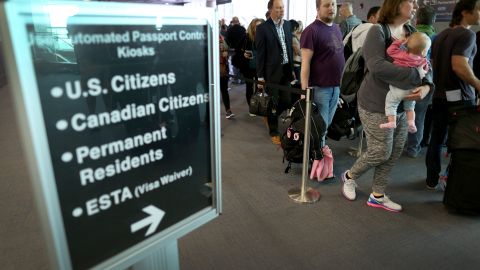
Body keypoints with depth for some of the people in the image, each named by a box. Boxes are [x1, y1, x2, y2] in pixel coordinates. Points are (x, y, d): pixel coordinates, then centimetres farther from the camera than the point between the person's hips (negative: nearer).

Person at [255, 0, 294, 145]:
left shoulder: (287, 25, 9)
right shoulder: (262, 28, -8)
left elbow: (290, 47, 14)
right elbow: (260, 54, -9)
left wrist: (292, 68, 12)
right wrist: (260, 76, -10)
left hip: (286, 70, 5)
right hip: (272, 71, -5)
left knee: (287, 101, 8)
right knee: (273, 103, 5)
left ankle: (271, 117, 37)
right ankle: (274, 132, 21)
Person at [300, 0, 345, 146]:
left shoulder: (337, 28, 12)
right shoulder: (311, 30, -12)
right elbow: (305, 63, -16)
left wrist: (342, 82, 13)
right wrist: (305, 91, -20)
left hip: (336, 86, 7)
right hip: (319, 87, -7)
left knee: (327, 124, 16)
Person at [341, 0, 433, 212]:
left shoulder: (412, 34, 10)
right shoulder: (378, 31, -12)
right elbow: (377, 66, -27)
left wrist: (426, 86, -13)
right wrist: (416, 76, -23)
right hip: (377, 105, -7)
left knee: (395, 152, 11)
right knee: (381, 151, -1)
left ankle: (378, 195, 26)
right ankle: (349, 176, 26)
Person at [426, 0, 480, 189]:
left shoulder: (440, 35, 12)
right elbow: (459, 66, -26)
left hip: (439, 94, 8)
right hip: (459, 96, -8)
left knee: (437, 139, 13)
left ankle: (432, 179, 21)